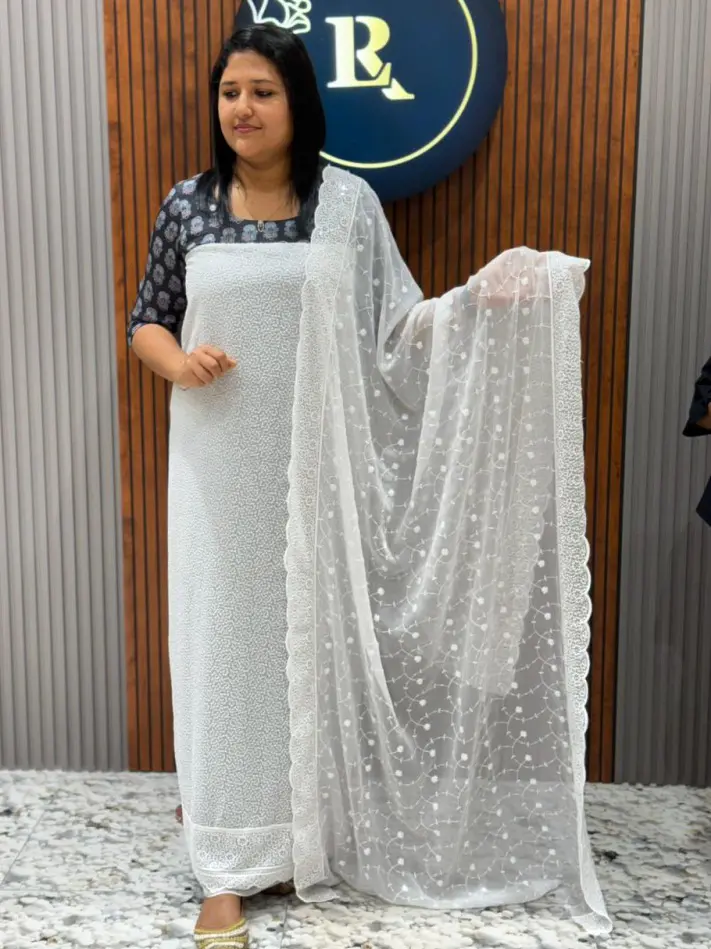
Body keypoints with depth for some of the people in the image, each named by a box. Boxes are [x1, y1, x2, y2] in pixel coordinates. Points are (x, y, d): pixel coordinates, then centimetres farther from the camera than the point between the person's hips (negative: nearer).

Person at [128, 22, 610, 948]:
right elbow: (146, 322, 11)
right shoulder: (187, 205, 5)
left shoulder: (348, 202, 0)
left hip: (317, 459, 0)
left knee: (314, 633, 8)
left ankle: (309, 832, 31)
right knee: (225, 637, 2)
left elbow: (395, 327, 0)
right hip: (220, 460, 1)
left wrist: (481, 296, -16)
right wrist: (180, 362, -10)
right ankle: (228, 869, 14)